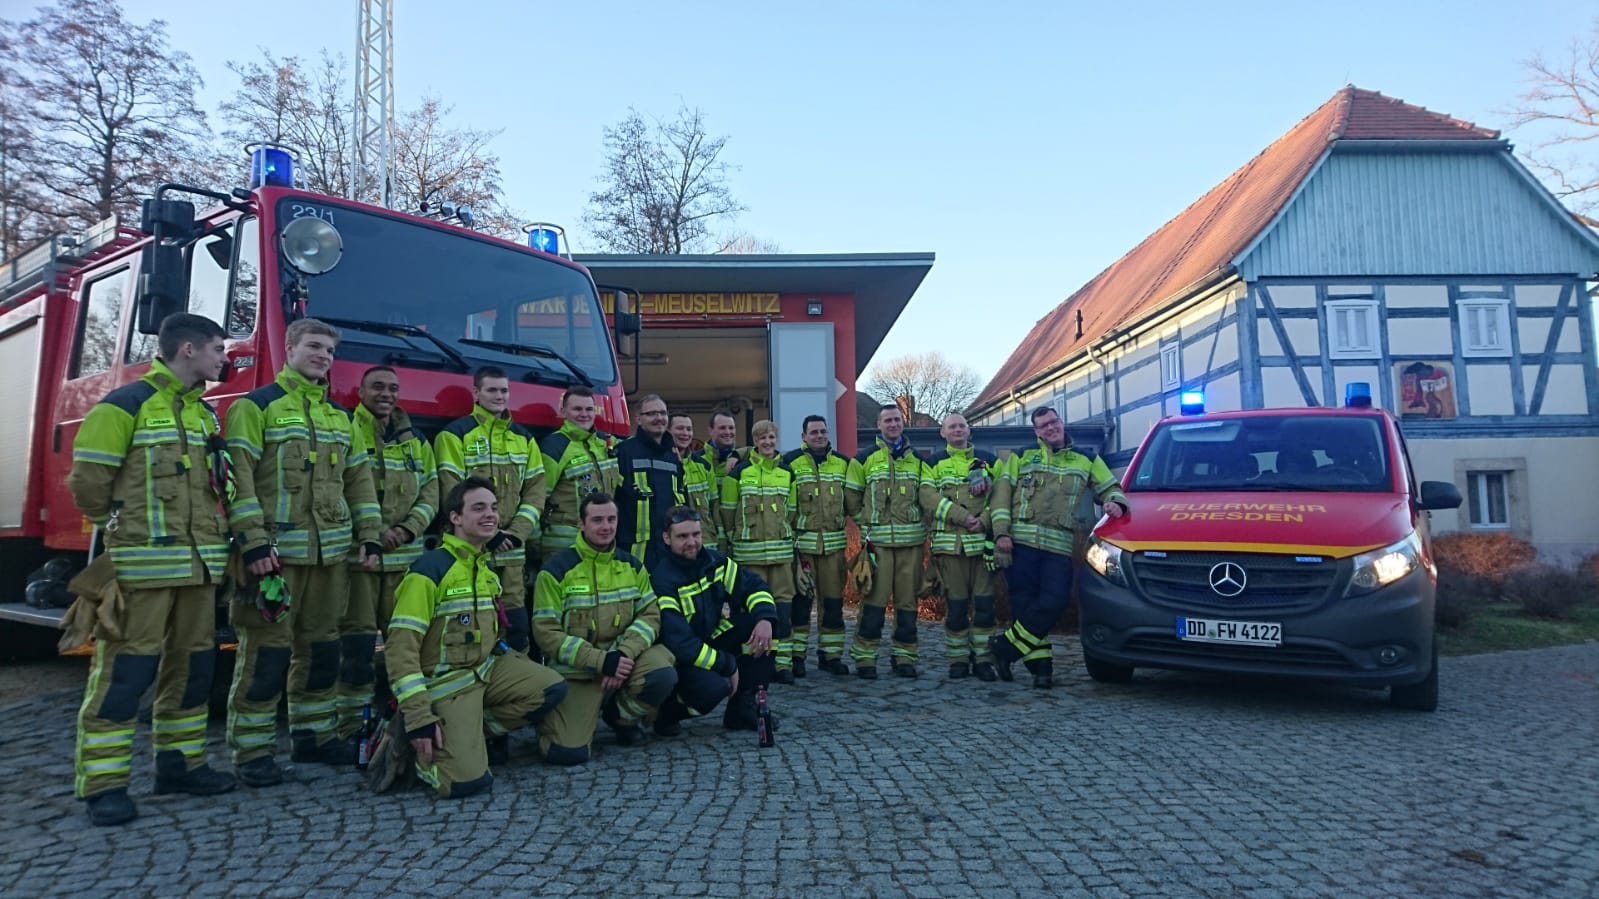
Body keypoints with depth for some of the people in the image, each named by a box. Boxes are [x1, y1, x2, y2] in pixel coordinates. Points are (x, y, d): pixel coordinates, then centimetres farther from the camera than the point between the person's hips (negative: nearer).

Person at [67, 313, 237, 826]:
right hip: (143, 564, -8)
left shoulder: (204, 413, 16)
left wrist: (204, 534, 14)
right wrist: (126, 529, 2)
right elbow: (88, 481, -10)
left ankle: (179, 764, 23)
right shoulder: (126, 405, -8)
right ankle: (103, 784, 3)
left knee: (192, 666, 12)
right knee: (126, 670, -4)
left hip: (198, 565, 8)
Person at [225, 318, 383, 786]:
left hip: (331, 553, 6)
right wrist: (253, 541, -17)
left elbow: (359, 479, 19)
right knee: (267, 648, -4)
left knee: (320, 646, 12)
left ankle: (314, 735, 23)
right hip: (275, 552, -6)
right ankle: (252, 749, 5)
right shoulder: (256, 406, -2)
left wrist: (369, 536, 9)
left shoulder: (341, 417, 18)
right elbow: (239, 476, -9)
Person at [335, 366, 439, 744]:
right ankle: (352, 719, 2)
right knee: (357, 637, -4)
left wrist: (408, 529, -5)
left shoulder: (416, 443, 17)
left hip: (405, 556, 5)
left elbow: (430, 493, 13)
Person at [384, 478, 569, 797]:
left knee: (553, 689, -7)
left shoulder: (487, 567, 9)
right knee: (468, 780, -20)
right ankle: (407, 742, 9)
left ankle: (471, 732, 5)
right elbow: (400, 646, -21)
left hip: (487, 668, 8)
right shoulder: (432, 567, -18)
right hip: (444, 683, -8)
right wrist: (418, 717, -25)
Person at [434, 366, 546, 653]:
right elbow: (453, 493, -9)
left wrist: (517, 532, -4)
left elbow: (535, 490, 10)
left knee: (515, 616, 6)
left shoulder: (524, 438, 13)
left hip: (512, 548, 5)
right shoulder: (455, 435, -3)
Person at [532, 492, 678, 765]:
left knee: (663, 675, -28)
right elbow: (546, 633, -13)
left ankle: (622, 717, 5)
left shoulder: (632, 565, 6)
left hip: (624, 659, 3)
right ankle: (556, 718, 19)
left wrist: (624, 653, -20)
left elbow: (650, 614, 0)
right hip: (576, 671, -3)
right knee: (568, 752, -20)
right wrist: (601, 661, -21)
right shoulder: (557, 569, -9)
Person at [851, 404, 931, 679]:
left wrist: (919, 523, 4)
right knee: (874, 599, -5)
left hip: (911, 539, 3)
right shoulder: (866, 457, 4)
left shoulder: (917, 459, 13)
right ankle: (864, 656, 3)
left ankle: (905, 656, 14)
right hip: (877, 540, -3)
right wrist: (865, 521, 1)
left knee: (907, 599, 6)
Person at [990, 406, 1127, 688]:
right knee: (1025, 603, -4)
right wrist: (1001, 532, -6)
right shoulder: (1021, 457, 13)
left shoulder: (1086, 460, 19)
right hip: (1020, 541, -1)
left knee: (1053, 602, -13)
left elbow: (1110, 488, 24)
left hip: (1059, 546, 1)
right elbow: (1002, 494, 7)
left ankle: (1006, 645, -1)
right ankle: (1040, 664, 4)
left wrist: (1115, 502, -2)